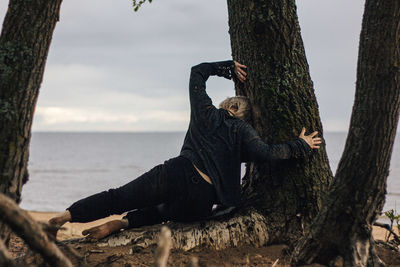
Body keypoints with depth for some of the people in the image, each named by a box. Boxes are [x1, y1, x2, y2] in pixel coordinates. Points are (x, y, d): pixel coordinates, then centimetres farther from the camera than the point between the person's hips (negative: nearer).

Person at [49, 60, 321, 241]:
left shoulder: (206, 112, 17)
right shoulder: (243, 131, 11)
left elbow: (197, 71, 29)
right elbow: (267, 153, -4)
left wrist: (229, 67, 34)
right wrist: (301, 145, 10)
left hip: (179, 174, 0)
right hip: (200, 204, 0)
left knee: (117, 198, 2)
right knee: (159, 212, 28)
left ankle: (65, 216, -17)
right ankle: (120, 224, -1)